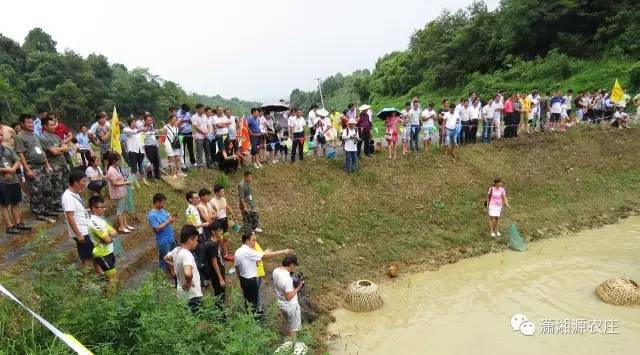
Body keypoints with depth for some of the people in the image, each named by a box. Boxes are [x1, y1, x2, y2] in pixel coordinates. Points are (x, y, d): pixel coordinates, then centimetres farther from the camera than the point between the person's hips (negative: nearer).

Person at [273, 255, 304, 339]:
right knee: (293, 327, 17)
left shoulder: (275, 271, -11)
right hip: (290, 306, -8)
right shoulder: (287, 279, -35)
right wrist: (298, 287, -16)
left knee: (287, 324, 30)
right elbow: (289, 297, -27)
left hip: (281, 303, 8)